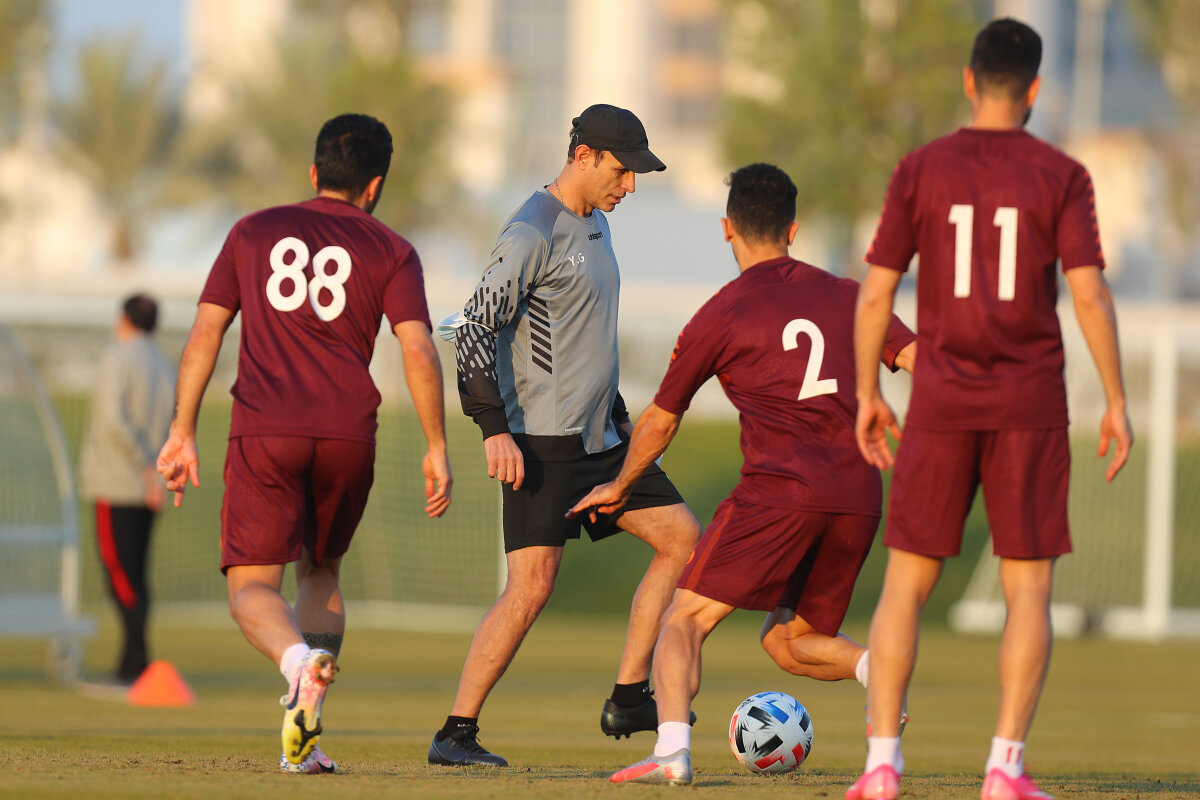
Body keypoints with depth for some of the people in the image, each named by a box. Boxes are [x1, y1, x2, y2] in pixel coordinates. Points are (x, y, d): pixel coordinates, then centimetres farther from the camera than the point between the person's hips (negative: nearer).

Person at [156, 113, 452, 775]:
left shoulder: (253, 233, 14)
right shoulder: (389, 251, 8)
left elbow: (205, 332, 9)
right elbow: (418, 351, -3)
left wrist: (182, 434, 11)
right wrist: (437, 448, 2)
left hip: (263, 432, -1)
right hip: (348, 434, 1)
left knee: (252, 587, -2)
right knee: (321, 570, 20)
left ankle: (298, 657, -38)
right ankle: (302, 736, 6)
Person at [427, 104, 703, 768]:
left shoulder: (595, 224, 16)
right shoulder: (533, 233, -14)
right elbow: (475, 327, -18)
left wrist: (614, 409, 26)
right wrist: (494, 429, -24)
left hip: (600, 439, 9)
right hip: (541, 441, -9)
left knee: (682, 539, 7)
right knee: (532, 586, -15)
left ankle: (628, 700, 9)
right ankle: (455, 734, -10)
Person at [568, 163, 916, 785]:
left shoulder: (720, 315, 8)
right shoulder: (847, 296, 18)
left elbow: (659, 421, 18)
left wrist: (619, 488, 35)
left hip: (779, 492, -5)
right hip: (859, 497, 5)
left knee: (683, 621, -1)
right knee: (786, 642, 21)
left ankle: (672, 750, -24)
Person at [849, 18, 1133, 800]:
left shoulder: (920, 170, 0)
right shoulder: (1060, 176, -3)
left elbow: (875, 294, 0)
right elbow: (1090, 294, -10)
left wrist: (868, 395, 12)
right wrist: (1117, 403, -2)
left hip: (941, 407, 1)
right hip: (1031, 406, -1)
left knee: (906, 581, 8)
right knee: (1029, 587, 5)